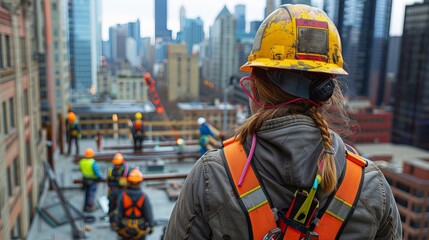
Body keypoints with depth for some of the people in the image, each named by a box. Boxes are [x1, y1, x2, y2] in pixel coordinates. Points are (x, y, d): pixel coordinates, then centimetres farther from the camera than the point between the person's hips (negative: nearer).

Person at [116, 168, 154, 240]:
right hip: (140, 228, -1)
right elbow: (148, 214, -13)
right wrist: (151, 226, 1)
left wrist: (118, 226, 2)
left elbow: (119, 213, -12)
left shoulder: (122, 196, -19)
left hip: (125, 228, 1)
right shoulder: (144, 197, -20)